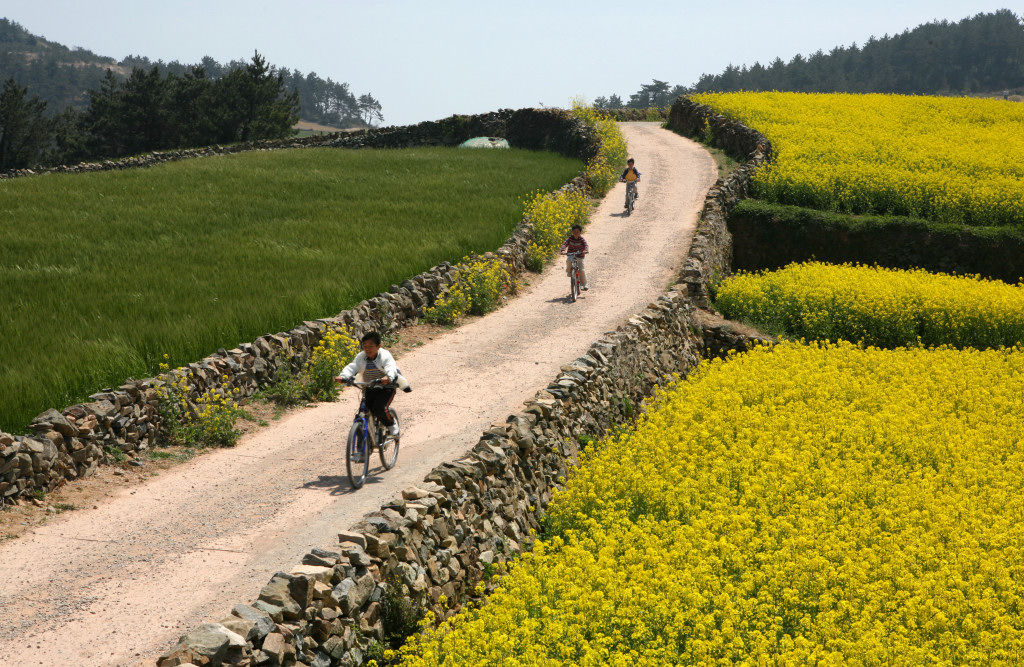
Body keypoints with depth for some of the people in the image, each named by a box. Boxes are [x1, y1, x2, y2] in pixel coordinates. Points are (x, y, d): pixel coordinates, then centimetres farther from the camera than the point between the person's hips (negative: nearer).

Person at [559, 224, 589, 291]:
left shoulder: (582, 239, -9)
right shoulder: (570, 238, -6)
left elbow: (586, 245, -24)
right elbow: (565, 244, -19)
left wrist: (586, 250, -47)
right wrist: (562, 250, -39)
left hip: (580, 256, -1)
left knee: (582, 270, -9)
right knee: (568, 261, -34)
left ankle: (585, 284, 8)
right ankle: (569, 271, -3)